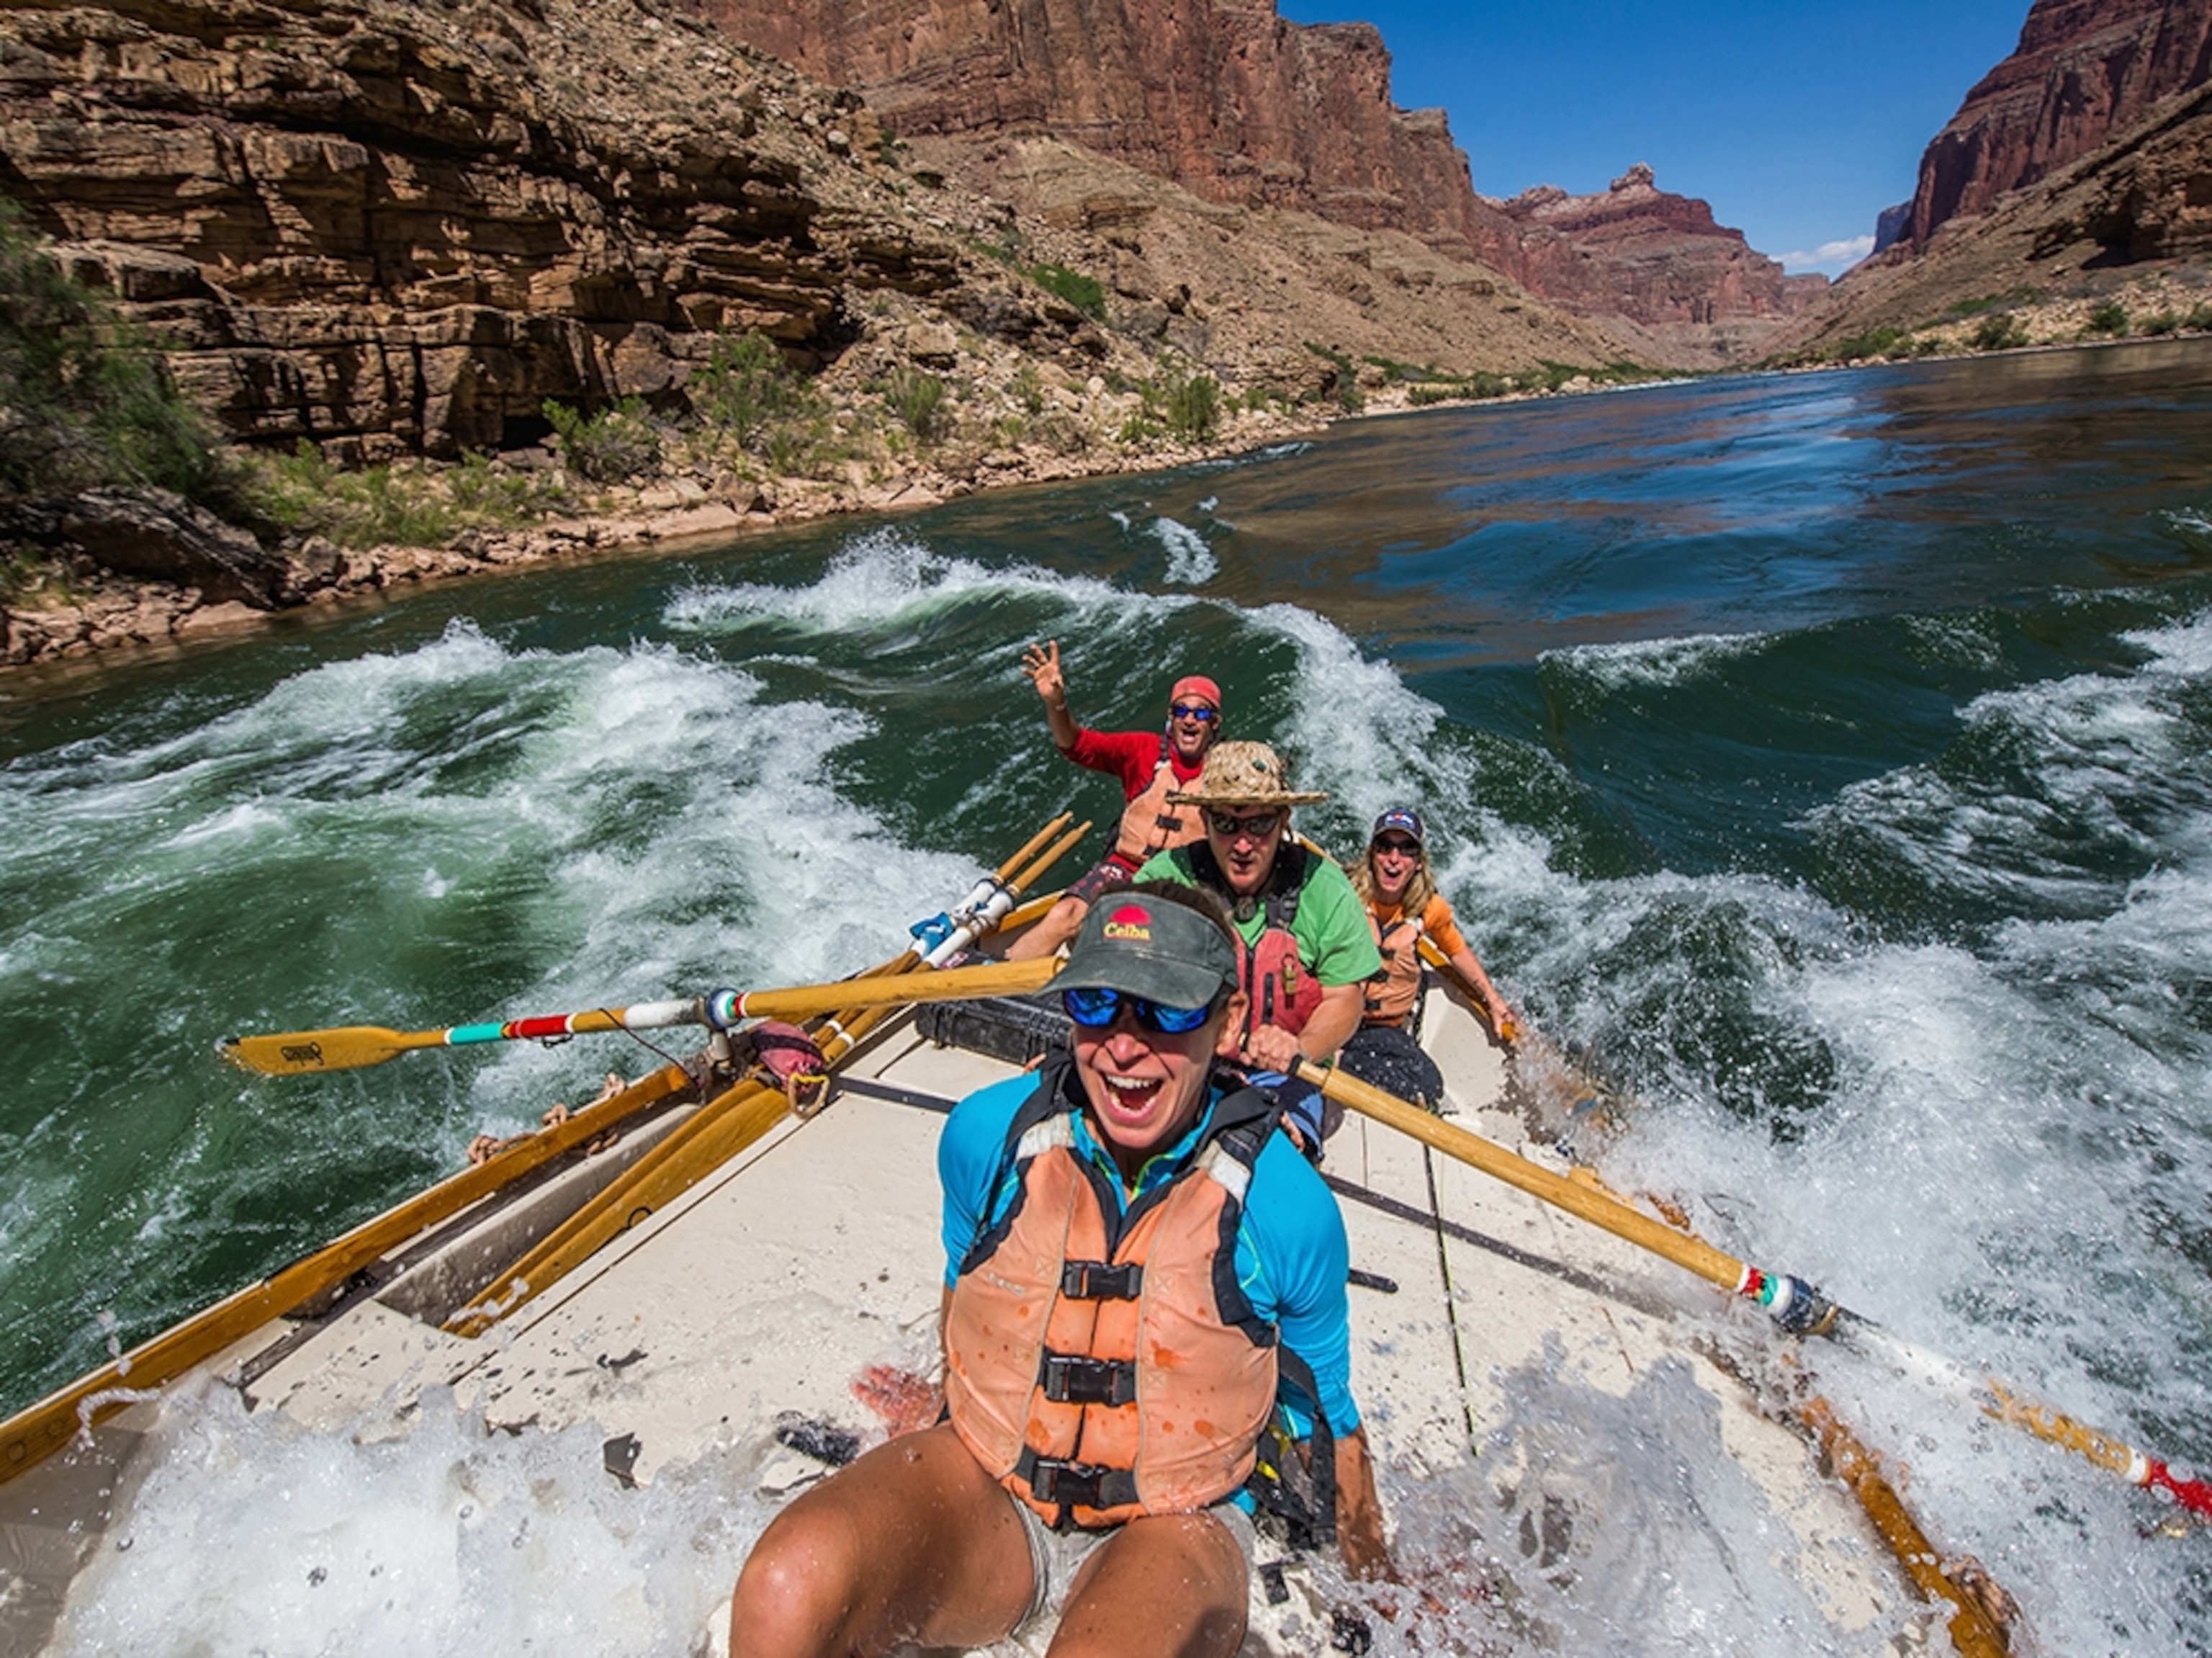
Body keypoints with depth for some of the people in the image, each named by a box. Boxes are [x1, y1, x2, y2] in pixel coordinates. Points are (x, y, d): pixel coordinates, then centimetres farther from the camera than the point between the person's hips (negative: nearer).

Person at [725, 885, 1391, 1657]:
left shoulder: (1290, 1208, -18)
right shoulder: (985, 1134, -13)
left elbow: (1329, 1418, 1)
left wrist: (1374, 1578, 14)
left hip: (1173, 1525, -1)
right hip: (984, 1482, 2)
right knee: (786, 1581, -27)